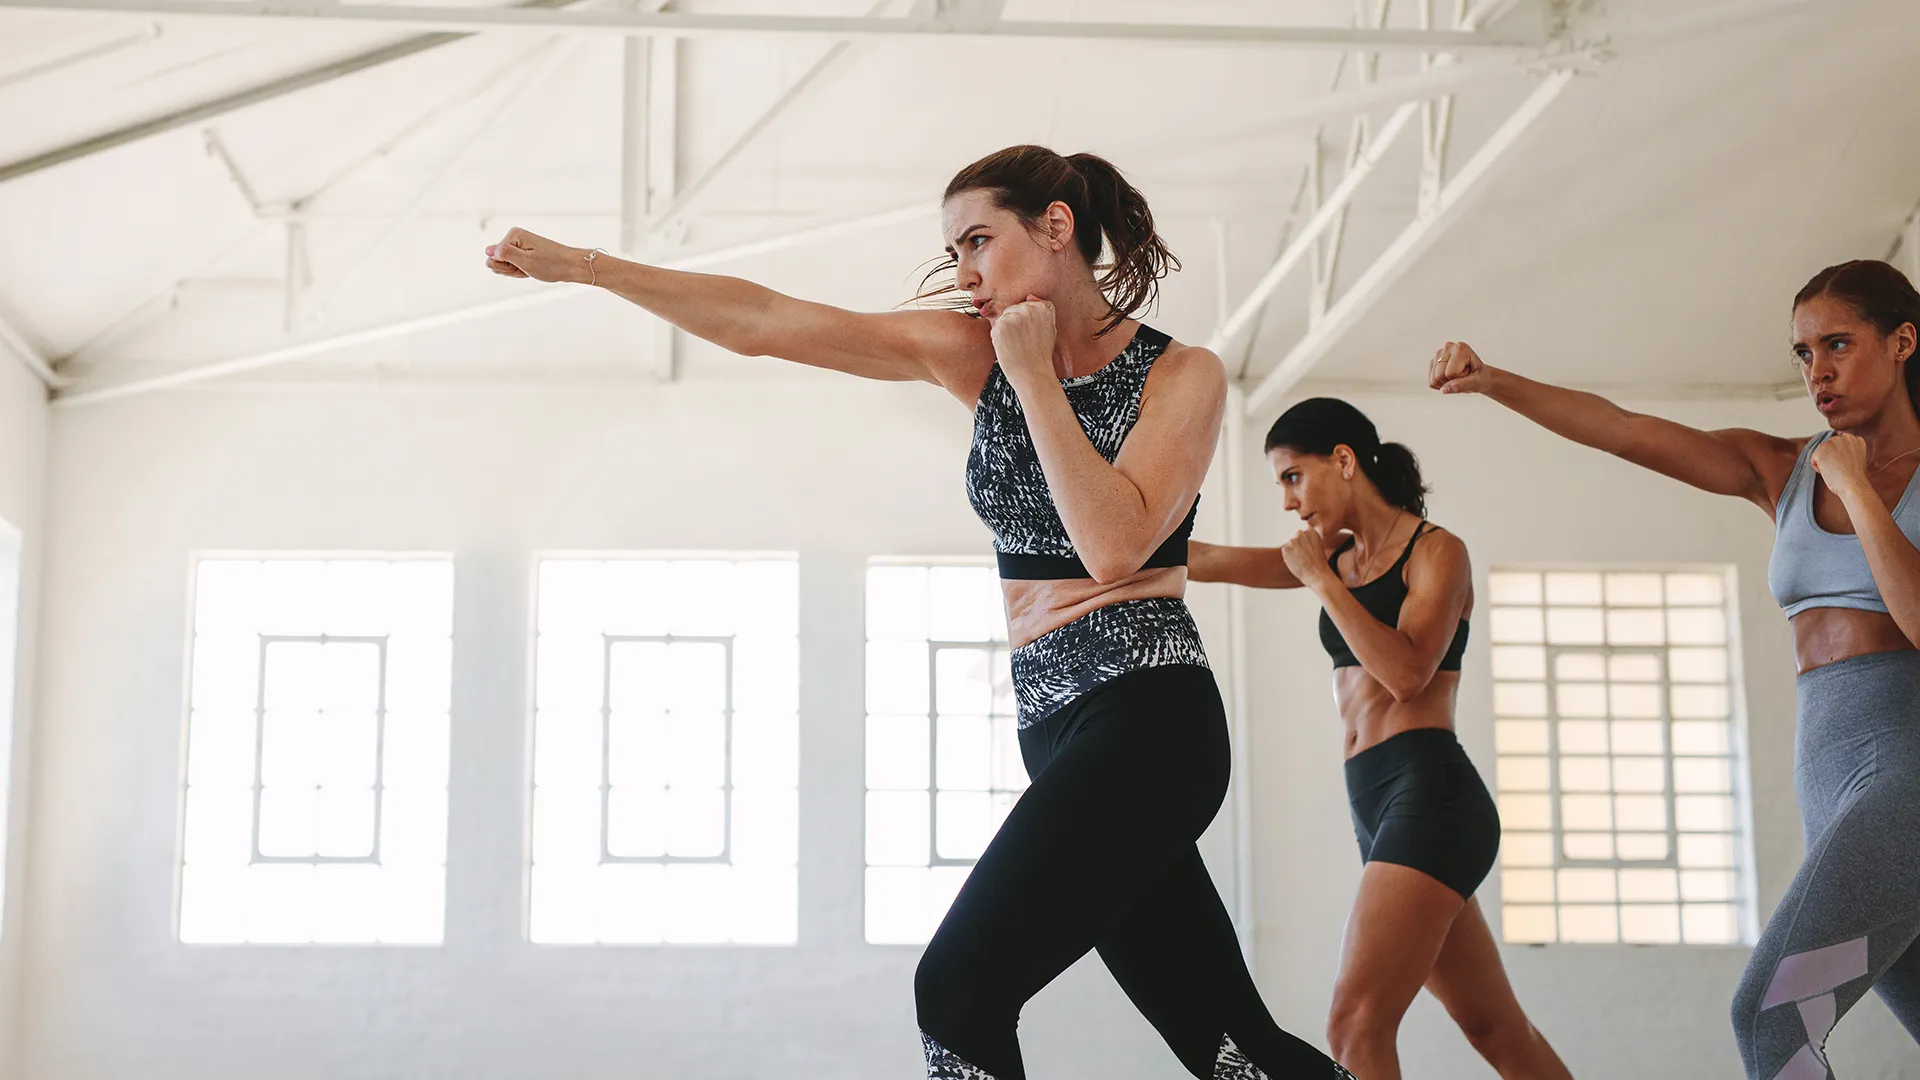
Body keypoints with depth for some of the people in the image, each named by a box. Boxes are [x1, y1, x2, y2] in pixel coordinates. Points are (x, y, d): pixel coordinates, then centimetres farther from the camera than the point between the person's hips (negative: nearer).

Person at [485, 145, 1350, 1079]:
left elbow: (1114, 544, -20)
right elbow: (763, 322, 6)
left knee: (960, 987, -16)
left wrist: (1034, 377, -11)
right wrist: (580, 265, 3)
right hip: (1055, 730, 6)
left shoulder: (1181, 375, -4)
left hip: (1146, 721, -6)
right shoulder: (978, 354, 9)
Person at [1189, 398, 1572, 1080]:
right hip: (1374, 808, 8)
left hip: (1429, 793, -8)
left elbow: (1407, 672, -15)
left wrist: (1320, 580, -9)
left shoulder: (1436, 551, -1)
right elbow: (1213, 562, 16)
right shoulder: (1341, 557, 19)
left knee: (1356, 1024, -21)